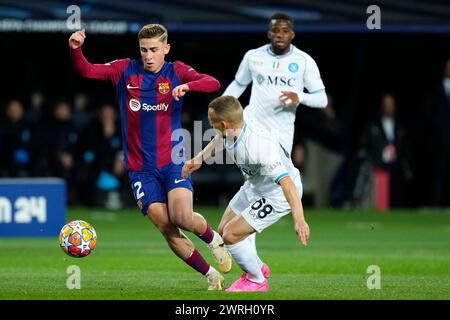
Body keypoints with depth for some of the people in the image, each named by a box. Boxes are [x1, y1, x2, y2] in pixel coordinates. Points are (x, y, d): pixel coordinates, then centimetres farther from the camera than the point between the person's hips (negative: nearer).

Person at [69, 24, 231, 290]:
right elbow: (87, 71, -6)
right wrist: (76, 50, -26)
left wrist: (187, 86, -33)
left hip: (173, 162, -1)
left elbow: (213, 84, -14)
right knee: (167, 229, -6)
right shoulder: (125, 70, 2)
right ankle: (211, 275, 10)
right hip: (141, 168, 1)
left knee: (182, 218, -21)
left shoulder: (176, 72, 0)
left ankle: (213, 238, 13)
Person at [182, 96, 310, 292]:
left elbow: (286, 182, -46)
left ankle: (256, 281, 11)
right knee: (224, 229, 17)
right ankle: (258, 268, 40)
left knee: (231, 235, -14)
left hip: (278, 194, -9)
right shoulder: (231, 132, -14)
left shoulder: (259, 146, -40)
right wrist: (199, 159, 9)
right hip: (254, 186, 9)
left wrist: (299, 220, -54)